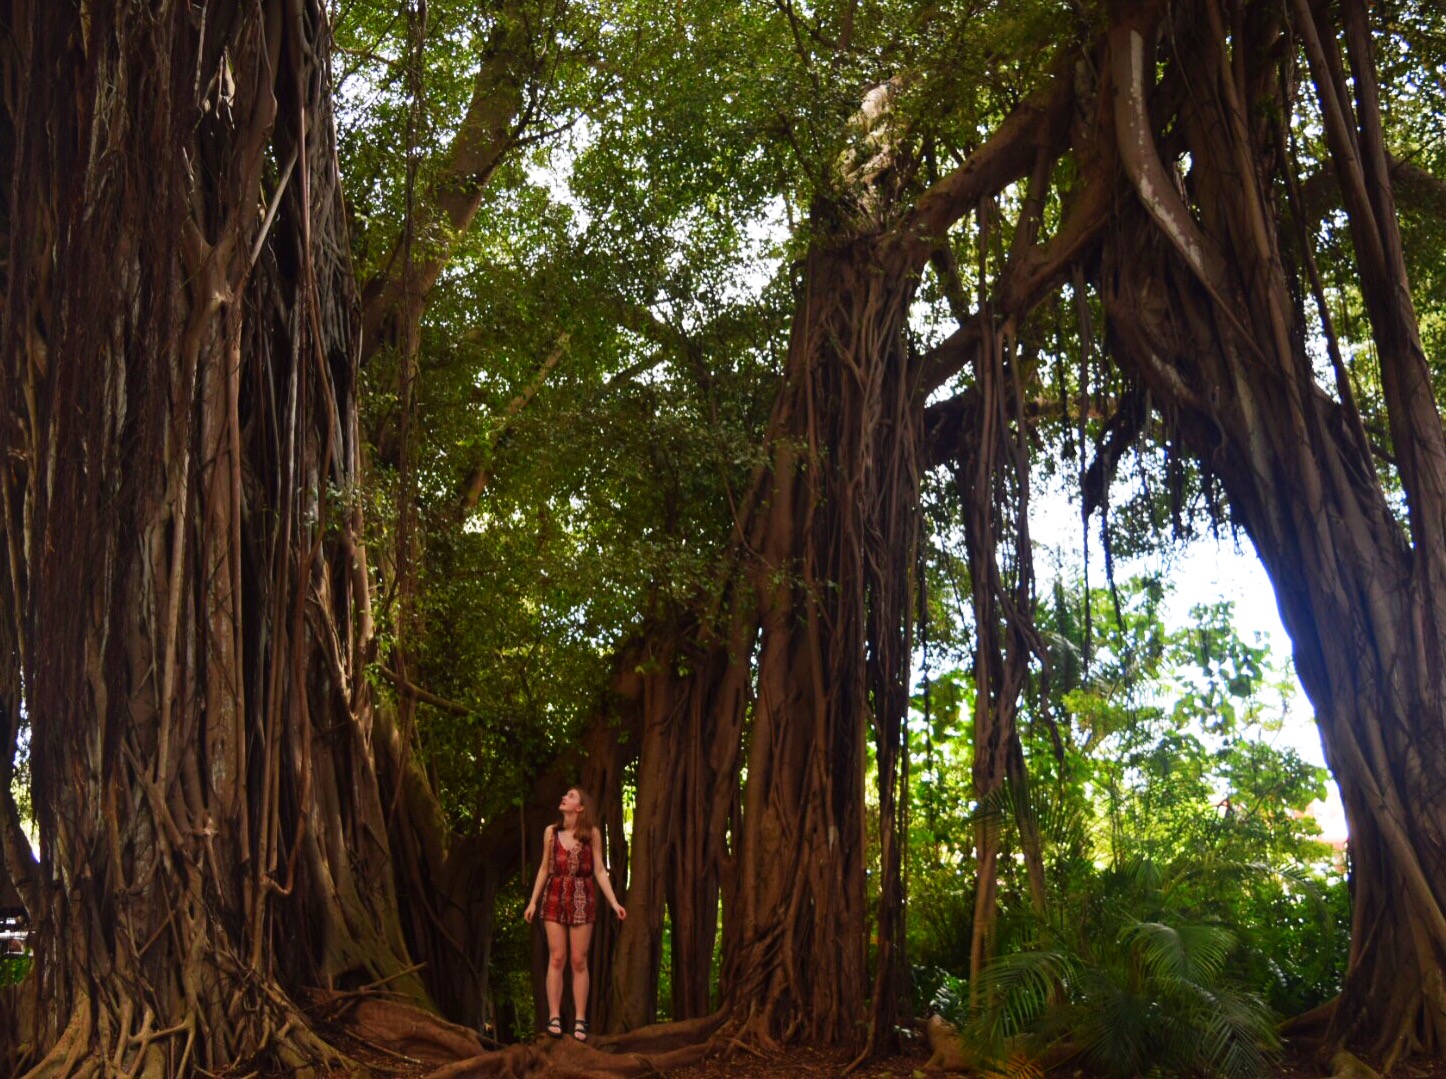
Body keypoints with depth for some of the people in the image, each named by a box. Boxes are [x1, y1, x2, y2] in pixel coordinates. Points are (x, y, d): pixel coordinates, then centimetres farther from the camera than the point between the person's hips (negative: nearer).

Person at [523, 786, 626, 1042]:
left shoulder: (592, 834, 0)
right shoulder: (551, 832, 6)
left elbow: (599, 870, 1)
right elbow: (544, 868, 11)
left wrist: (614, 901, -6)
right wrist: (533, 901, 9)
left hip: (581, 898, -1)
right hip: (555, 897, 2)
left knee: (579, 961, 1)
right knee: (556, 958, 0)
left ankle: (580, 1021, 7)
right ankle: (554, 1018, 6)